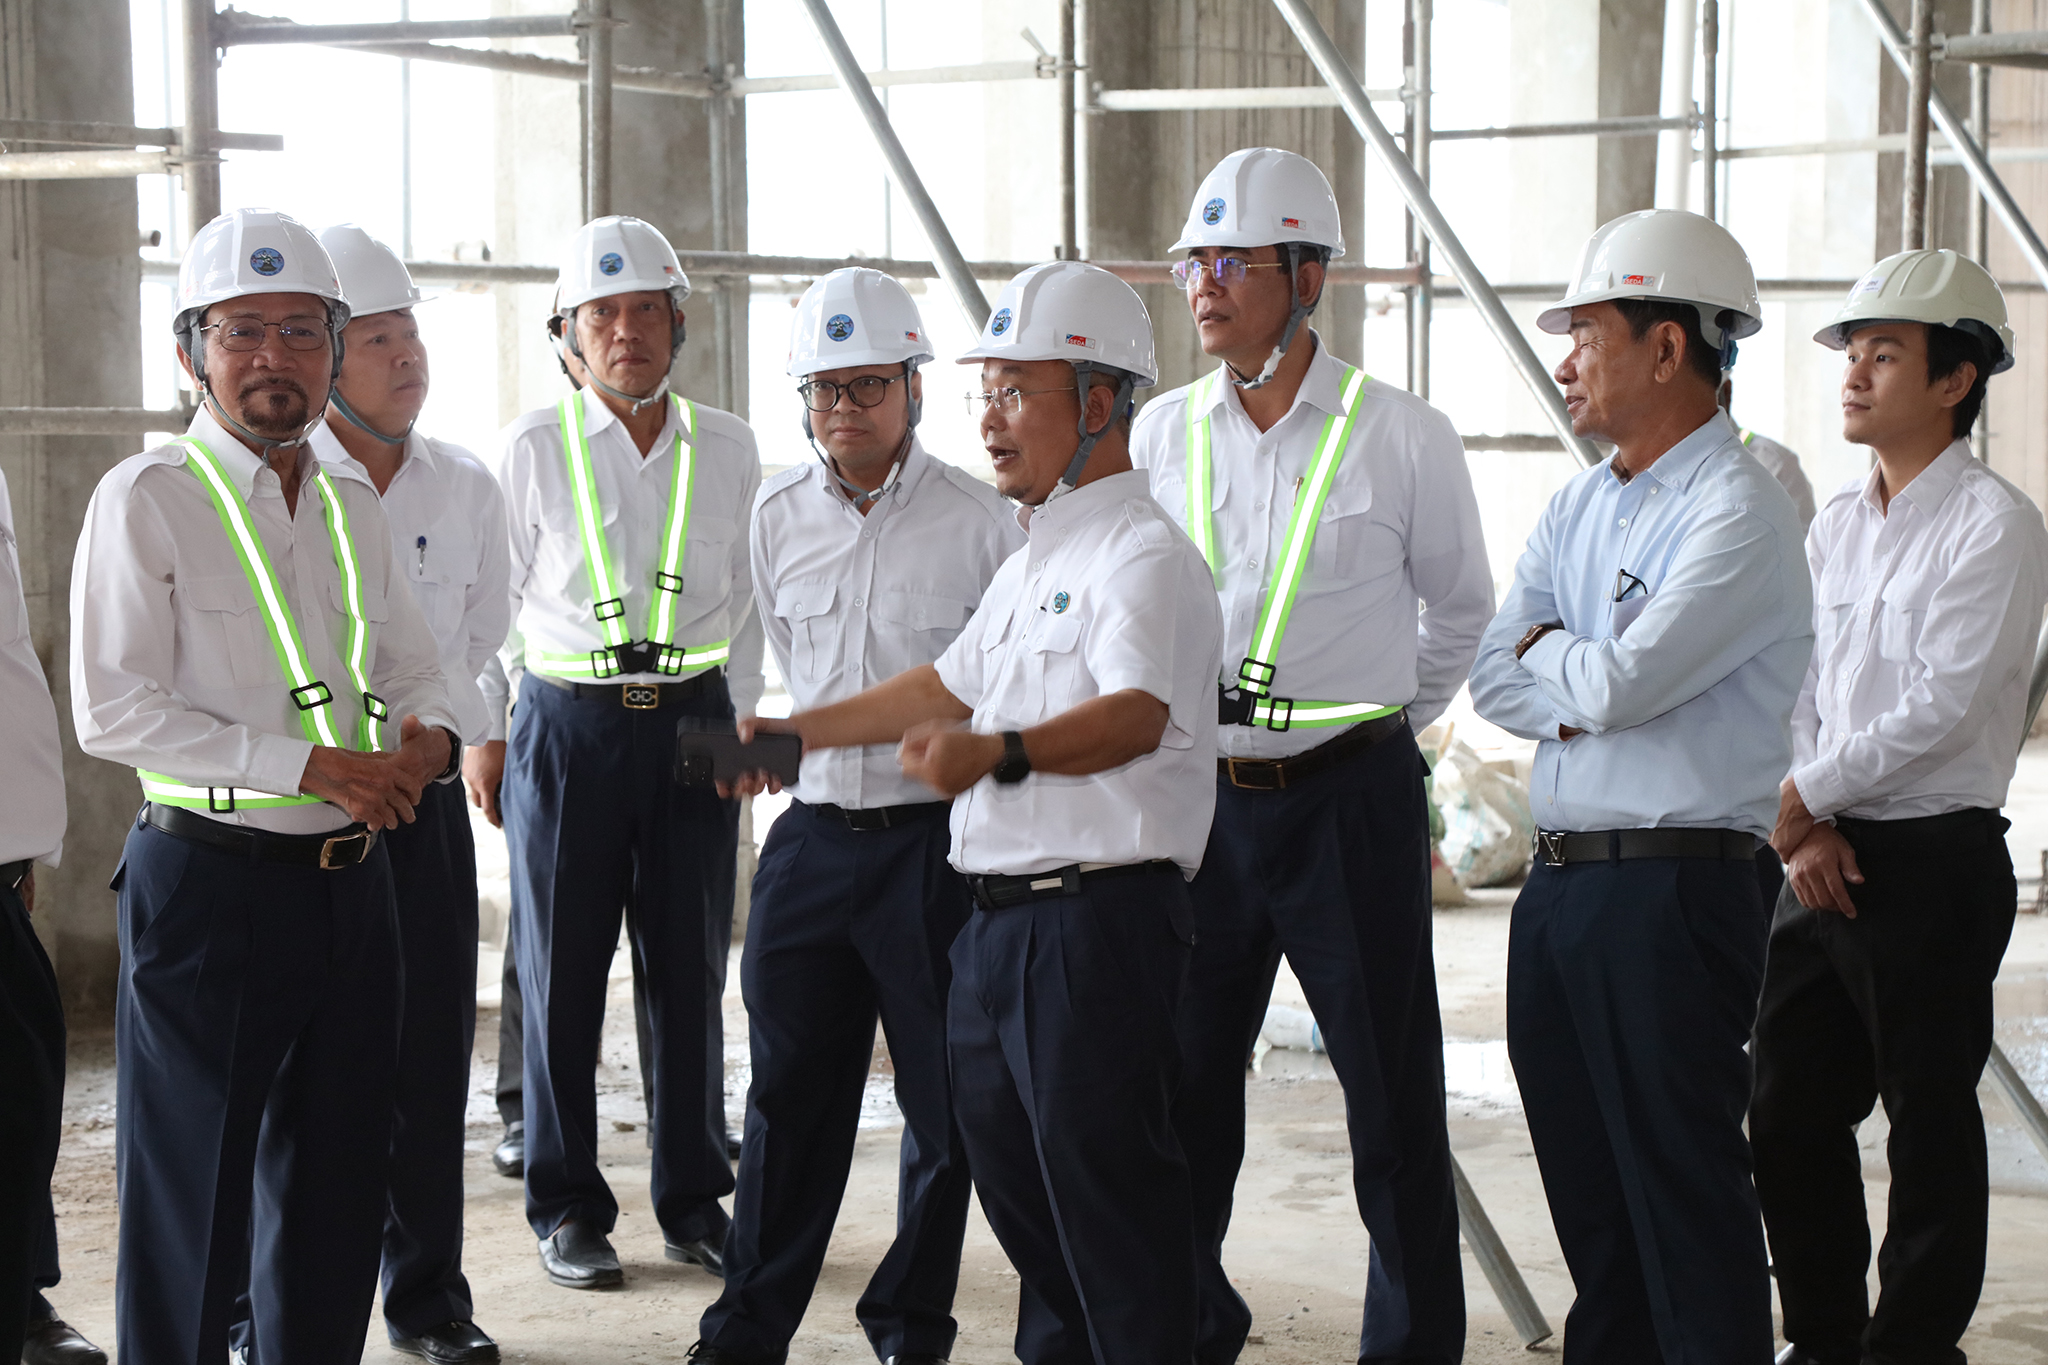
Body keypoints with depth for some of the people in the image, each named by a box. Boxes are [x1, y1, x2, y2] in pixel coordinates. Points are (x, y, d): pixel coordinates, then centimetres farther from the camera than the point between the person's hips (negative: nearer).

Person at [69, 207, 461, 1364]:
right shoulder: (146, 501, -7)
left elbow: (414, 670, 19)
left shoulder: (355, 509, 12)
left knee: (337, 1183, 14)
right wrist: (312, 765, -19)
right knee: (193, 1190, 2)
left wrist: (428, 737, -6)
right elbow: (115, 711, -15)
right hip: (212, 879, -6)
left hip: (352, 880, 6)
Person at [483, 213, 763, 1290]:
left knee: (690, 968, 5)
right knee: (562, 974, 3)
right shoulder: (531, 449, 0)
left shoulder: (728, 451, 6)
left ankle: (694, 1200, 18)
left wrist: (739, 724, 9)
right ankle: (567, 1209, 15)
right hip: (566, 727, -2)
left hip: (691, 724, 2)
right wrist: (492, 733, 4)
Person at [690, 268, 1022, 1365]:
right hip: (813, 834, 3)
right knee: (789, 1095, 10)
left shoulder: (980, 520, -6)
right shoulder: (777, 514, 7)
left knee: (947, 1100, 5)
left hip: (937, 842, -3)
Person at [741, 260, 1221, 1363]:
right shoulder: (1030, 564, 20)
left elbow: (1137, 714, -30)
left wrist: (1000, 755, -47)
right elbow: (951, 686, 32)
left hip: (1100, 920, -10)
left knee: (1108, 1194, -8)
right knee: (1010, 1177, 18)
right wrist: (798, 732, 32)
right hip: (998, 919, 10)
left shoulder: (1142, 553, -12)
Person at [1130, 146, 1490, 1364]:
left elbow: (1462, 608, 10)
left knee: (1393, 1101, 4)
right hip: (1201, 797, 3)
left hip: (1351, 800, -3)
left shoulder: (1404, 434, -4)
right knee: (1183, 1088, 10)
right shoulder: (1161, 432, 6)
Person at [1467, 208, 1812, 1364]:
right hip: (1559, 882, 8)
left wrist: (1554, 657, 1)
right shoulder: (1577, 509, 15)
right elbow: (1496, 675, 8)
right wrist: (1589, 688, -10)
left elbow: (1619, 682, -20)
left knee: (1686, 1193, -2)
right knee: (1586, 1192, 16)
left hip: (1673, 889, -8)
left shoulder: (1740, 511, -11)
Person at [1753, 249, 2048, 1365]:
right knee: (1788, 1110, 11)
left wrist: (1809, 795, -12)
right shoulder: (1836, 523, 13)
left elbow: (1942, 708, -16)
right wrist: (1808, 827, -4)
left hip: (1935, 863, -7)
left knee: (1929, 1121, 2)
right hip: (1825, 858, 7)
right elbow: (1794, 687, 11)